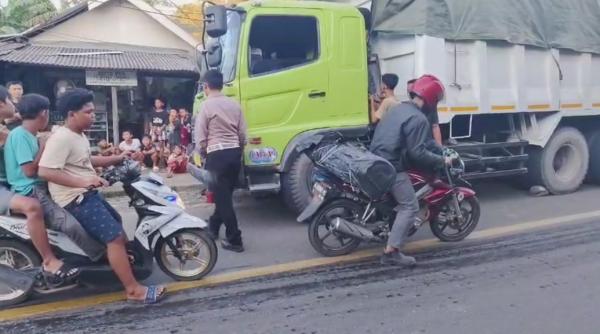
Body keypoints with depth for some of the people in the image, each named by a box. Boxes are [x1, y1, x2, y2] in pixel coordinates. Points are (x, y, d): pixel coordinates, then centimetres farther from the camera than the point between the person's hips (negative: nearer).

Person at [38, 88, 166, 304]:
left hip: (89, 194, 11)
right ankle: (133, 289, -13)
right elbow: (44, 171, -27)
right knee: (115, 236, -17)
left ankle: (125, 260, 50)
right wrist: (82, 182, -34)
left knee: (116, 222, 28)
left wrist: (118, 159, 19)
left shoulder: (79, 136, 12)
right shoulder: (61, 138, -19)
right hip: (76, 199, -11)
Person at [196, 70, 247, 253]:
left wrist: (202, 153, 14)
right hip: (234, 152, 6)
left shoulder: (206, 105, -7)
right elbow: (242, 134, 10)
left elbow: (200, 136, -5)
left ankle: (234, 240, -1)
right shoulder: (234, 104, 8)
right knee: (225, 194, 20)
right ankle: (213, 226, 39)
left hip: (217, 154, -6)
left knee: (222, 197, -1)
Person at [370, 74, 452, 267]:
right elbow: (417, 152, -21)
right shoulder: (418, 119, -15)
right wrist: (441, 160, -8)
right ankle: (391, 252, -11)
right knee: (410, 207, -7)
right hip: (392, 168, -10)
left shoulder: (397, 109, 15)